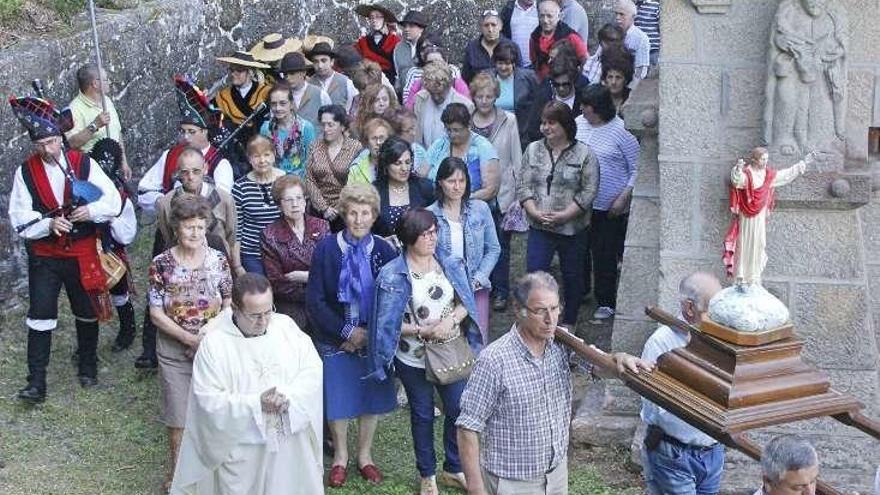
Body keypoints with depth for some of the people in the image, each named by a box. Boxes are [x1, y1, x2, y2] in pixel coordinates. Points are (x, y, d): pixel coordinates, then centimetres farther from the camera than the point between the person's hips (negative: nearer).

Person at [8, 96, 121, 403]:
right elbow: (20, 219, -8)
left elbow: (113, 201, -7)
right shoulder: (25, 172, -6)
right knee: (40, 316, -3)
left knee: (87, 311, 14)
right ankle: (36, 382, 5)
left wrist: (91, 210, -26)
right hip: (44, 257, 0)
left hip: (82, 253, 1)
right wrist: (48, 224, -26)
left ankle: (88, 366, 36)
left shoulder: (84, 164, -7)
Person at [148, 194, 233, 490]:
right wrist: (189, 337, -17)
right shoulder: (162, 264, -9)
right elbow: (156, 313, -8)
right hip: (175, 351, -1)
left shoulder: (218, 260, -4)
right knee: (178, 416, 8)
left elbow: (229, 304, 3)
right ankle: (176, 472, 28)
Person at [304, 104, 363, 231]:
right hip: (318, 210, 3)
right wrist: (324, 208, -6)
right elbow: (309, 180, 3)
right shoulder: (316, 147, 6)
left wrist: (338, 209, -9)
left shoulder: (356, 148, -3)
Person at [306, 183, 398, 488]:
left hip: (374, 338, 2)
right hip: (335, 340, -1)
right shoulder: (327, 248, -10)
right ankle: (340, 457, 32)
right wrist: (347, 332, -14)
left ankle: (365, 456, 35)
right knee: (336, 400, 9)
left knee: (372, 398, 13)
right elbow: (314, 300, -11)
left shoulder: (384, 251, -5)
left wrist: (371, 334, -11)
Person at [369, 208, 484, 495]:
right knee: (422, 416, 14)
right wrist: (425, 331, -21)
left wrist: (451, 319, -19)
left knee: (458, 411, 10)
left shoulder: (451, 264, -3)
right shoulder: (393, 275, -15)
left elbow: (465, 302, 1)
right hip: (414, 359, -3)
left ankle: (453, 470, 33)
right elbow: (388, 323, -13)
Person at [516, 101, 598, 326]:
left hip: (573, 227, -2)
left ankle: (569, 323, 30)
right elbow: (524, 186, 3)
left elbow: (589, 191, -9)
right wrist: (534, 212, -12)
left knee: (572, 276, 12)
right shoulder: (533, 150, 5)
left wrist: (565, 215, -17)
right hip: (539, 228, 2)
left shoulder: (584, 154, -5)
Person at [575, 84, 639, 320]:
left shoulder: (621, 131, -12)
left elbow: (636, 169, -7)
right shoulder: (578, 124, 3)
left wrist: (623, 197, -14)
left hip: (609, 207, -5)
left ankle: (606, 302, 17)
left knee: (606, 255, 3)